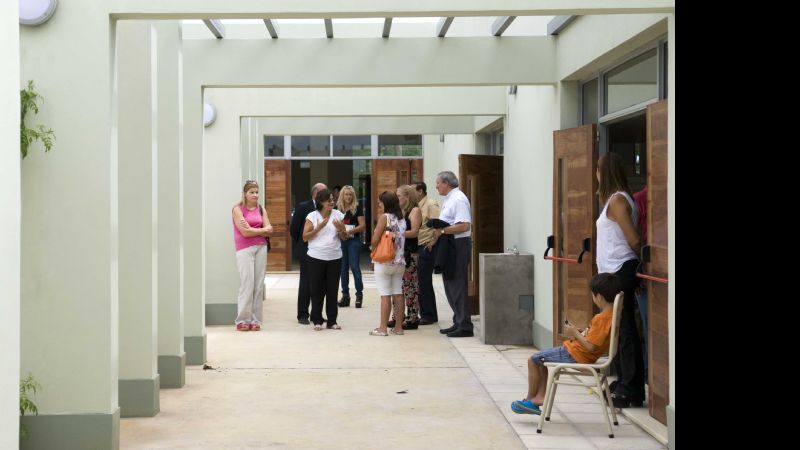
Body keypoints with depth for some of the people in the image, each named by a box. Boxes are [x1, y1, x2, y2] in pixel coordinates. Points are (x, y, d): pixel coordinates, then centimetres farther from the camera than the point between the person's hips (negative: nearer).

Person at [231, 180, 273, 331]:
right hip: (244, 249, -4)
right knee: (247, 284, -9)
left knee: (259, 285, 0)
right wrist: (262, 230, 1)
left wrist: (252, 230, -10)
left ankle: (255, 320, 5)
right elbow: (245, 232, -10)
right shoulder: (238, 209, -1)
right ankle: (242, 320, -2)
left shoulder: (261, 209, 13)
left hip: (261, 247, 4)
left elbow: (269, 229, 4)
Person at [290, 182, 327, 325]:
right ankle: (302, 315, 8)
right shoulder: (303, 207, -6)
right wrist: (299, 246, 2)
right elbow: (293, 229, -3)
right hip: (307, 252, -4)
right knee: (306, 284, 1)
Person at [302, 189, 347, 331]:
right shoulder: (312, 216, -3)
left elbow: (344, 237, 9)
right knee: (317, 290, 3)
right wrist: (319, 228, -17)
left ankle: (332, 320, 13)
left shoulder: (338, 215, 4)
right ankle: (317, 321, 11)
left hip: (335, 258, 2)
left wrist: (340, 229, -12)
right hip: (316, 258, -2)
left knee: (332, 290, 6)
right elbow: (305, 237, -6)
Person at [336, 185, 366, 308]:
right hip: (340, 240, 4)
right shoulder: (337, 208, 6)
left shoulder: (357, 208, -3)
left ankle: (359, 294, 2)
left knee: (355, 267, -6)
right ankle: (345, 295, 15)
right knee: (343, 268, 8)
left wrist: (349, 231, -16)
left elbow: (362, 225, -7)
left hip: (354, 240, -4)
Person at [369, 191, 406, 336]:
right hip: (399, 262, 6)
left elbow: (375, 240, -13)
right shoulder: (402, 219, 10)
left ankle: (383, 328, -3)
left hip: (384, 262, -6)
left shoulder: (384, 217, -10)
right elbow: (403, 239, 12)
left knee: (385, 295, -5)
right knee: (398, 294, 7)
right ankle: (398, 327, 11)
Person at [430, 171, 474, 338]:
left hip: (458, 245, -10)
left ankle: (464, 326, -5)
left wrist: (442, 231, -21)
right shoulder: (449, 200, 17)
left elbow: (464, 225, -24)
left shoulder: (458, 199, -14)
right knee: (450, 286, 14)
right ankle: (458, 323, 22)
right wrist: (436, 235, 9)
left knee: (457, 286, -8)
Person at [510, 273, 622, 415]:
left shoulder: (601, 318, -26)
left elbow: (590, 346, -27)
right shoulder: (612, 313, 3)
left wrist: (575, 333, -15)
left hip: (575, 355, -10)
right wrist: (580, 332, 5)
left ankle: (530, 399, 14)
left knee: (533, 360, 0)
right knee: (541, 358, 23)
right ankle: (540, 397, 15)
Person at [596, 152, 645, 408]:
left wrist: (640, 259, 2)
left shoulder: (617, 200, -14)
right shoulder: (617, 198, 15)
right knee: (619, 329, 15)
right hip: (616, 271, 10)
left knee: (624, 330, -7)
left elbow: (633, 240, -14)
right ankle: (624, 382, 23)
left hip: (620, 271, -10)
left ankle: (631, 391, -4)